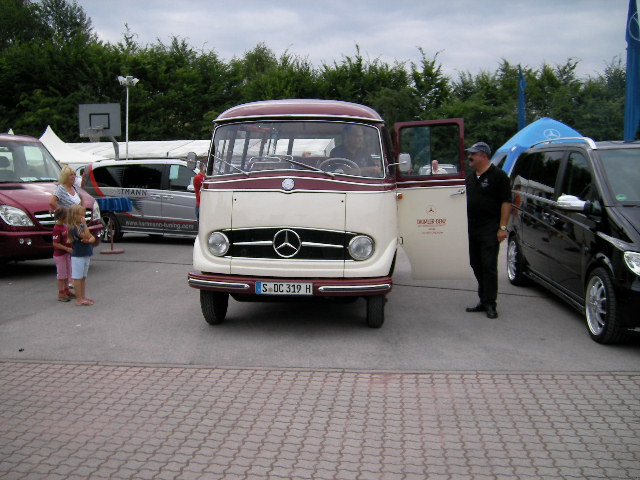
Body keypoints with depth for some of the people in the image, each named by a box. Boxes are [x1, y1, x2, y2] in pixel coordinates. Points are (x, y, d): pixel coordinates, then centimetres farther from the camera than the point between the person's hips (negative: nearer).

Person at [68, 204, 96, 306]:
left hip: (86, 255, 9)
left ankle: (83, 296, 25)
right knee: (78, 278, -2)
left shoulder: (81, 226, 9)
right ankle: (79, 299, 2)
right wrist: (84, 224, -22)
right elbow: (86, 236, -26)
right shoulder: (73, 228, -18)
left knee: (83, 277, 16)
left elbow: (92, 238, 6)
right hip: (78, 256, -9)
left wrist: (89, 240, -15)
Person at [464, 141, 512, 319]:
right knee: (476, 265, 11)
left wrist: (502, 227, -17)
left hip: (489, 228, -8)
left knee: (489, 266, -6)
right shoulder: (470, 177, 15)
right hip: (472, 228, 8)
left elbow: (506, 202, -11)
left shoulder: (498, 176, -8)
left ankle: (490, 304, -1)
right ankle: (484, 300, 20)